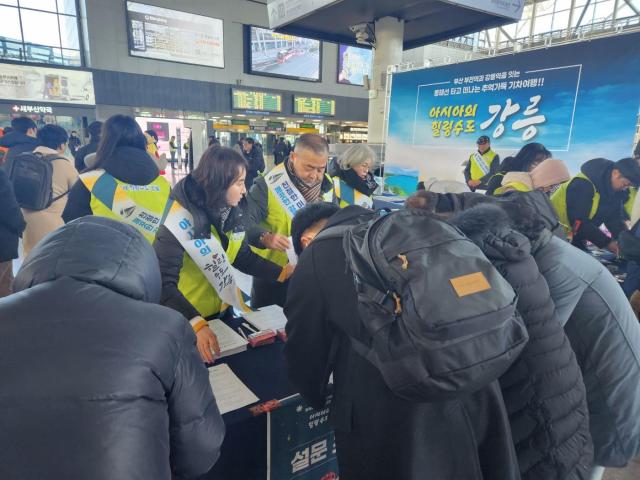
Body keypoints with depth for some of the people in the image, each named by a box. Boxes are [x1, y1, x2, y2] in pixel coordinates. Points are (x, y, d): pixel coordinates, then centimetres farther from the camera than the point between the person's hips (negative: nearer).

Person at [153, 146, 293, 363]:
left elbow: (244, 258, 3)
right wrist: (196, 323, -46)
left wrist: (283, 272, -9)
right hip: (186, 322, -6)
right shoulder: (180, 221, -28)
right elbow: (163, 283, -33)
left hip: (223, 312, 7)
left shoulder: (231, 212, -6)